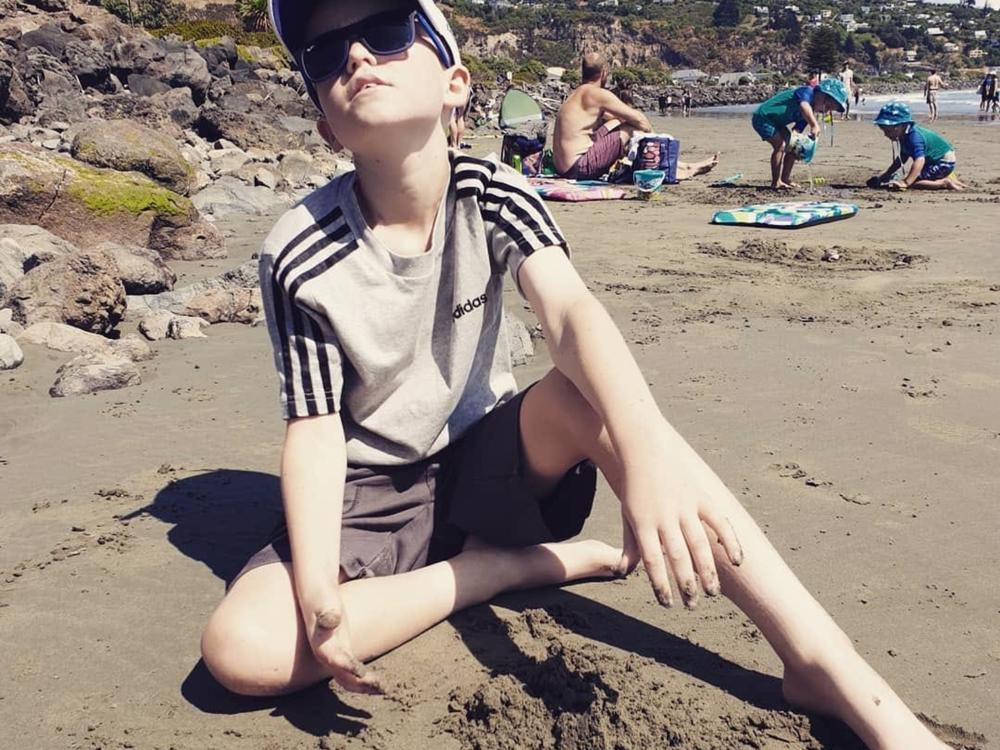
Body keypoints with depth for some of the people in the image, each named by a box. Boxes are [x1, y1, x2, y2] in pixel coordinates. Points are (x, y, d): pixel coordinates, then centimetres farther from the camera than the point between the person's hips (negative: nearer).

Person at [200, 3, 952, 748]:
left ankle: (824, 664, -31)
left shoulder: (494, 196, -11)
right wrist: (317, 591, -31)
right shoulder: (300, 257, -16)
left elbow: (571, 310, -30)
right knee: (240, 648, -29)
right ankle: (522, 564, -14)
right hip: (375, 494, 0)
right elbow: (314, 428, -14)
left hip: (487, 464, 1)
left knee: (587, 391, -33)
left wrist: (645, 445, -49)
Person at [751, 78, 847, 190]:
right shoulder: (806, 91, -21)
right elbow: (803, 106, -44)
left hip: (775, 122, 10)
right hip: (763, 117, -10)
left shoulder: (810, 113, 6)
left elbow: (797, 131, 4)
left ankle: (785, 180, 18)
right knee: (780, 145, -22)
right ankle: (776, 183, -15)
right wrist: (814, 125, -52)